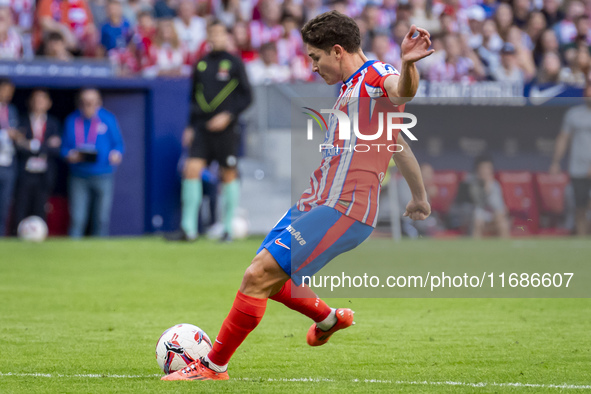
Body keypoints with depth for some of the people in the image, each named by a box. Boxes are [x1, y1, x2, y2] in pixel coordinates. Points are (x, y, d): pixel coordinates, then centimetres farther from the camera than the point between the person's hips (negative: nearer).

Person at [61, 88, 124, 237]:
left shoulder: (108, 119, 4)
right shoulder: (72, 121, 8)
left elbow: (118, 143, 8)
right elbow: (65, 147, 12)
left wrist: (116, 154, -14)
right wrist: (69, 155, -10)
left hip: (102, 176, -1)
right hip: (78, 177, 1)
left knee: (102, 219, 2)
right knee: (77, 219, -4)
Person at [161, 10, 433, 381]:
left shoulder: (377, 76, -11)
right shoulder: (350, 86, 20)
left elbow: (403, 91, -38)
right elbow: (396, 140, 31)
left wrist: (407, 63, -61)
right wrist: (419, 197, 40)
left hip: (342, 212, -11)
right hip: (316, 203, 11)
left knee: (259, 276, -16)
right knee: (263, 273, 21)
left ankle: (214, 367, -5)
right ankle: (329, 319, 44)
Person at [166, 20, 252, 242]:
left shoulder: (234, 63, 0)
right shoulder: (200, 65, 11)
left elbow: (246, 96, -1)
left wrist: (228, 115, -13)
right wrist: (191, 126, 13)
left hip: (225, 130, -3)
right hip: (202, 129, 3)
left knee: (228, 175, 3)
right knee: (191, 170, -10)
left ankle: (228, 228, 13)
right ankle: (188, 228, -10)